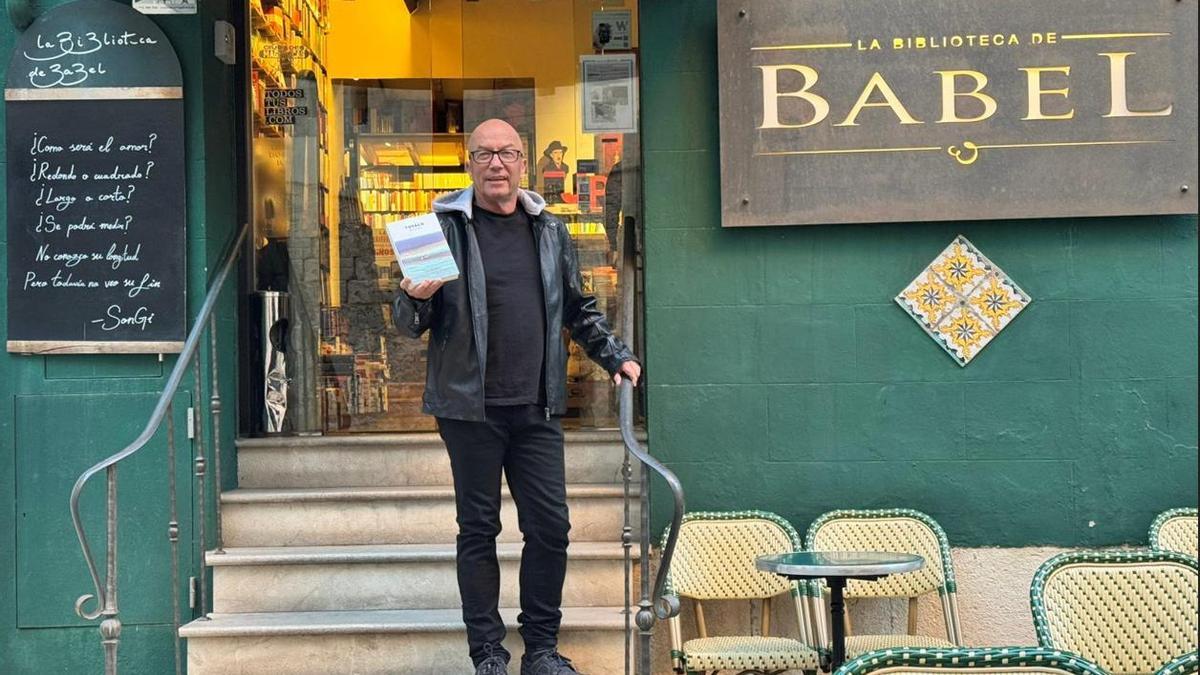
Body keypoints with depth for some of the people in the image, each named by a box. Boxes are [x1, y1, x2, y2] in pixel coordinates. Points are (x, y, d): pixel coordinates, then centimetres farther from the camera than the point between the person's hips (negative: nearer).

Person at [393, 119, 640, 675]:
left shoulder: (550, 231, 11)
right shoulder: (444, 228, -1)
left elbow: (577, 310, 23)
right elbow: (407, 324, -1)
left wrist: (616, 356, 15)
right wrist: (416, 298, -22)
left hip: (537, 407, 4)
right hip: (470, 407, -3)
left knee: (550, 527, 4)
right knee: (478, 531, 4)